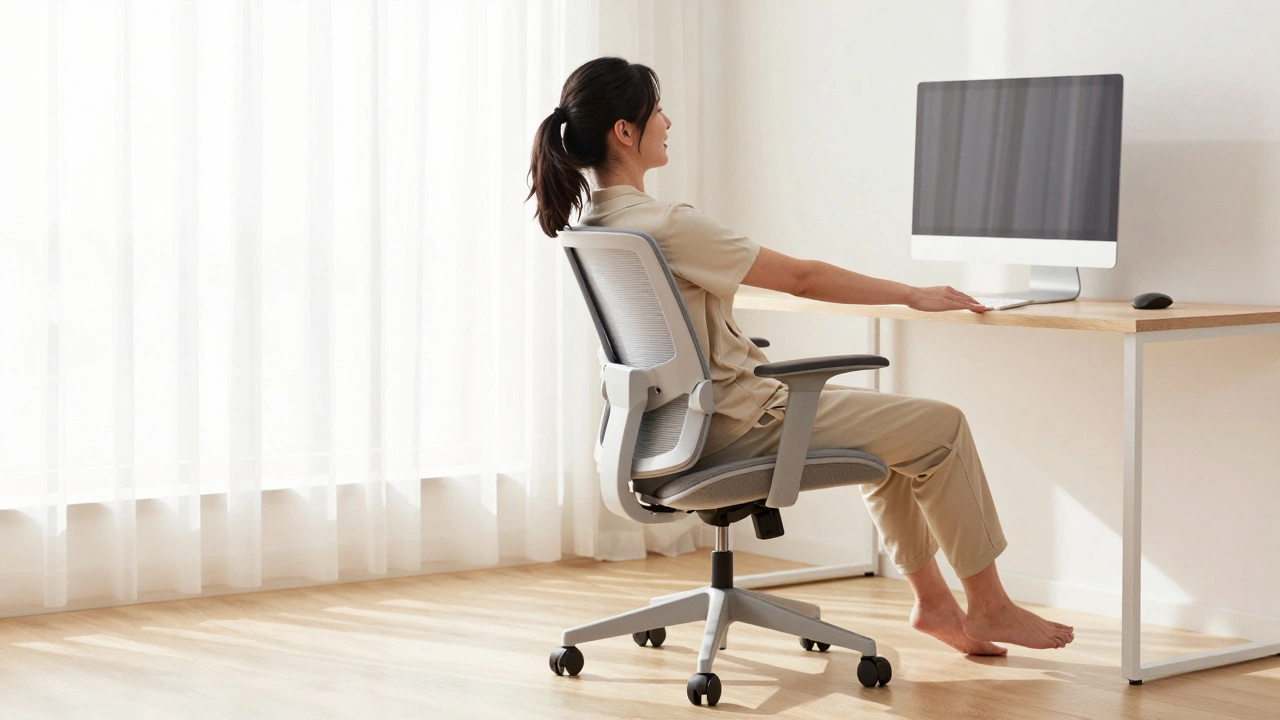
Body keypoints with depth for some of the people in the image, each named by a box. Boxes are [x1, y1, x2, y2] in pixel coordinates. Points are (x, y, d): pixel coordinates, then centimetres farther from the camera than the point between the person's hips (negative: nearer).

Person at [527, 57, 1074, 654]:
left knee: (889, 424, 25)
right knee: (941, 427, -1)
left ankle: (932, 599, 28)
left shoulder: (590, 223, 3)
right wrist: (913, 295, -4)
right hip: (735, 423, -10)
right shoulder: (665, 227, -26)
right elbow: (801, 277, -17)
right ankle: (989, 608, 13)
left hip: (683, 419, 10)